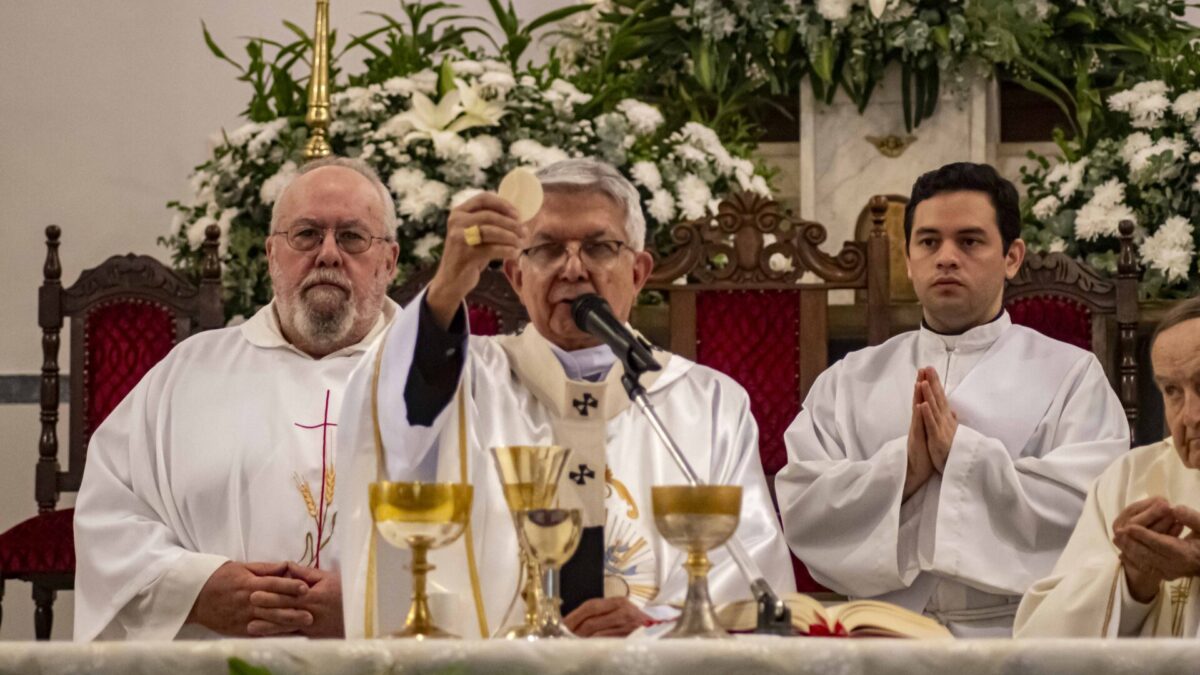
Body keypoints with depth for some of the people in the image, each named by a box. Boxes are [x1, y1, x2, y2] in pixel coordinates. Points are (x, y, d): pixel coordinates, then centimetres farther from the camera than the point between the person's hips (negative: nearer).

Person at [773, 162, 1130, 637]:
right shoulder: (849, 381, 13)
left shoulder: (1071, 375, 7)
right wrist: (903, 466, -10)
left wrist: (964, 454, -8)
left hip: (1019, 633, -1)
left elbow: (1094, 505, -7)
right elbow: (799, 506, 2)